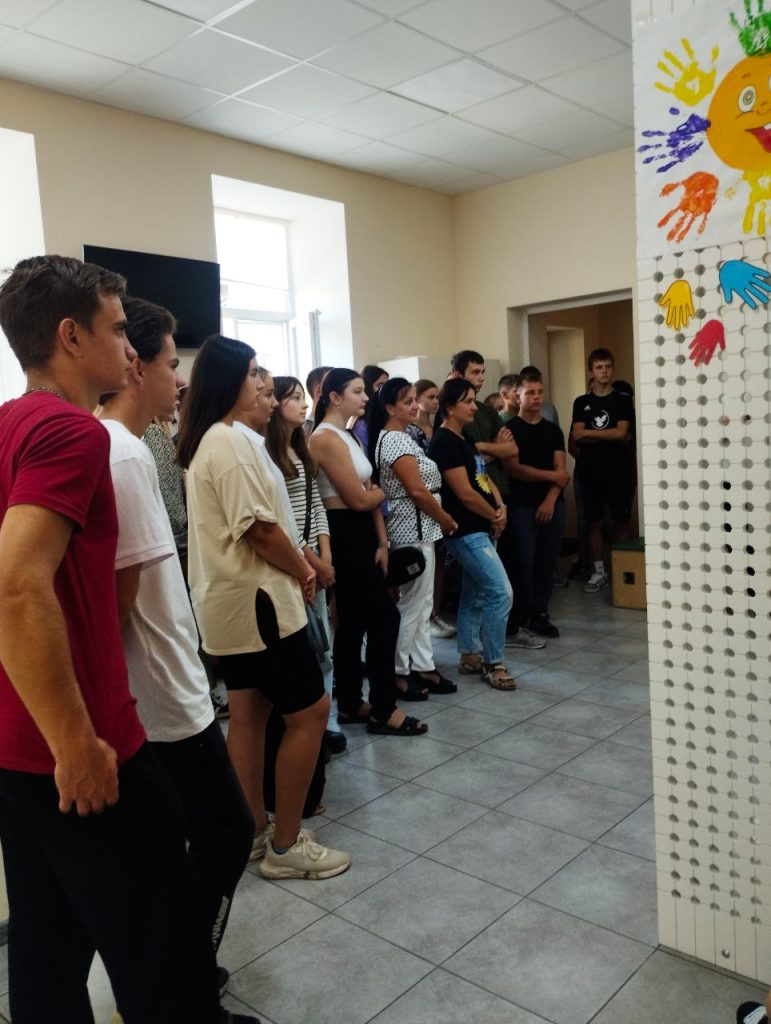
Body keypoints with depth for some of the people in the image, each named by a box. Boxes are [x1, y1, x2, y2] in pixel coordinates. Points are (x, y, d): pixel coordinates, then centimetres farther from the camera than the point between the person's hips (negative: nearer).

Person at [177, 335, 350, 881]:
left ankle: (254, 830, 28)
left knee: (249, 713, 16)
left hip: (229, 599, 10)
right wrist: (302, 572, -6)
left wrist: (295, 565, 9)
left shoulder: (203, 440, 13)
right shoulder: (231, 441, -19)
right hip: (255, 600, -10)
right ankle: (285, 845, 10)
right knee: (309, 711, 0)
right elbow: (260, 529, -22)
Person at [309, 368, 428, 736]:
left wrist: (382, 541, 3)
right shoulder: (326, 438, -14)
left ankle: (350, 704, 23)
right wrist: (383, 491, 4)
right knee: (384, 618, -5)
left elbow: (370, 496, 11)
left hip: (360, 534, 9)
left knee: (354, 622, 13)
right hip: (343, 535, -9)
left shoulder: (348, 436, 15)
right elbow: (359, 499, -17)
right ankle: (383, 709, 6)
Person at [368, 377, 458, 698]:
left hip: (419, 528, 10)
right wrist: (447, 520, -9)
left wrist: (440, 521, 9)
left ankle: (423, 668, 21)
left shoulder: (398, 437, 14)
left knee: (422, 603, 14)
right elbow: (417, 491, -20)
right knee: (412, 605, -1)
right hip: (414, 529, -10)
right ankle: (397, 673, 9)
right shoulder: (395, 440, -16)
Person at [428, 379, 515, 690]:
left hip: (479, 530, 10)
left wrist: (501, 507, -3)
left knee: (475, 593, 14)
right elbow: (465, 493, -19)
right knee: (500, 592, -10)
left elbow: (484, 478, 15)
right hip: (467, 532, -10)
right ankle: (493, 664, 0)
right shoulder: (444, 442, -15)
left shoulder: (463, 440, 15)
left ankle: (470, 656, 24)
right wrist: (495, 517, -6)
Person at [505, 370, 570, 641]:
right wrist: (551, 476, -7)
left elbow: (561, 471, 6)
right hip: (522, 506, -4)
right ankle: (520, 618, 3)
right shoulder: (510, 429, -1)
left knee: (547, 561, 6)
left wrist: (551, 500, -9)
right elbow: (515, 469, -11)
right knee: (524, 562, -6)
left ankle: (540, 613, 17)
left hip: (552, 504, 5)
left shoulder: (553, 430, 13)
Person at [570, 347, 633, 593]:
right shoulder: (581, 403, 8)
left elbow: (621, 433, -9)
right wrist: (608, 435, -11)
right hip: (590, 471, 2)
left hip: (618, 470, -1)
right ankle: (599, 572, 13)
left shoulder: (622, 400, 4)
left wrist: (589, 433, -7)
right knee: (593, 521, 5)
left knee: (621, 521, 2)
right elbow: (577, 437, -2)